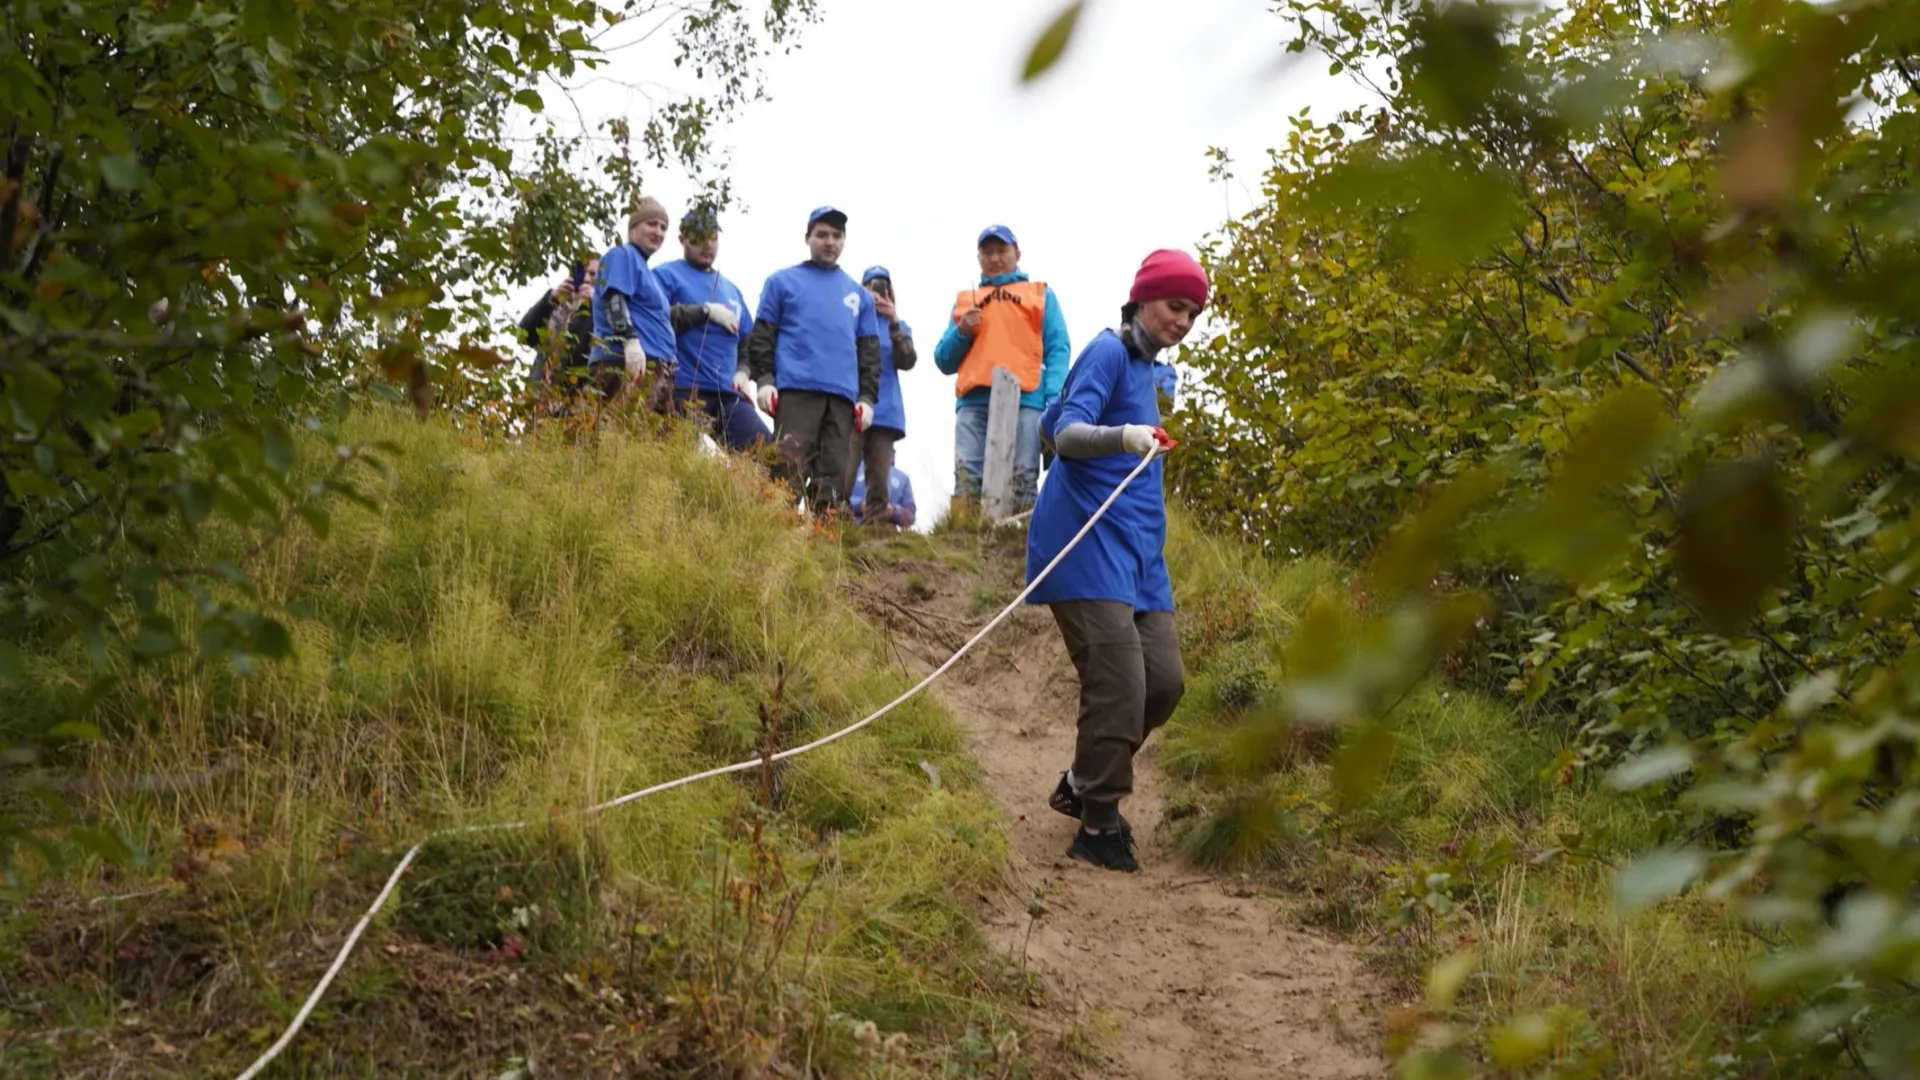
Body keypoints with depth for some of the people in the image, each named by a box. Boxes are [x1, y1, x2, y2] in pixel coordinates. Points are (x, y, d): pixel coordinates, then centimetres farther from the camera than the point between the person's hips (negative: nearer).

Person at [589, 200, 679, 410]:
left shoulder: (648, 272, 30)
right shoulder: (623, 255, 3)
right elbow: (614, 299, -13)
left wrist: (666, 369, 28)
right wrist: (630, 340, -27)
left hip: (654, 369, 10)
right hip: (625, 363, -10)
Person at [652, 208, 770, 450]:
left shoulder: (731, 289, 26)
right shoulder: (667, 276, 6)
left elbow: (747, 340, 31)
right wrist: (706, 310, -7)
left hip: (728, 391, 6)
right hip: (685, 389, -6)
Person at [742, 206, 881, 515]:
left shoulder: (859, 294, 23)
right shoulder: (783, 281, 14)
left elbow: (869, 350, 20)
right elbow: (761, 335, 7)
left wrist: (868, 396, 8)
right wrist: (764, 379, -6)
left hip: (843, 397, 4)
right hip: (796, 389, -4)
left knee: (833, 474, 1)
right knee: (789, 468, -13)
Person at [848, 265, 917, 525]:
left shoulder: (899, 327, 20)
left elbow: (907, 362, 1)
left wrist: (894, 322, -8)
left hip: (886, 412, 3)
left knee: (880, 482, -2)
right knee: (843, 477, -18)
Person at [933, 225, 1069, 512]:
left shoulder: (1041, 294, 21)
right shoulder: (964, 300, 27)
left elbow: (1057, 349, 8)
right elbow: (944, 361, 25)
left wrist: (1055, 397, -8)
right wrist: (961, 332, 5)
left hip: (1024, 399, -2)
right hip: (973, 402, 2)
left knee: (1023, 480, -10)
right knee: (967, 479, -11)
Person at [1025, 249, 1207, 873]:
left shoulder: (1147, 369, 20)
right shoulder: (1109, 354, -6)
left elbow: (1053, 422, 30)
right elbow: (1065, 434, -21)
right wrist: (1124, 437, -38)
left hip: (1137, 547, 9)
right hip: (1089, 541, -9)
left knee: (1164, 681, 1)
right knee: (1119, 683, -15)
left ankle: (1081, 786, 20)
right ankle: (1099, 825, -4)